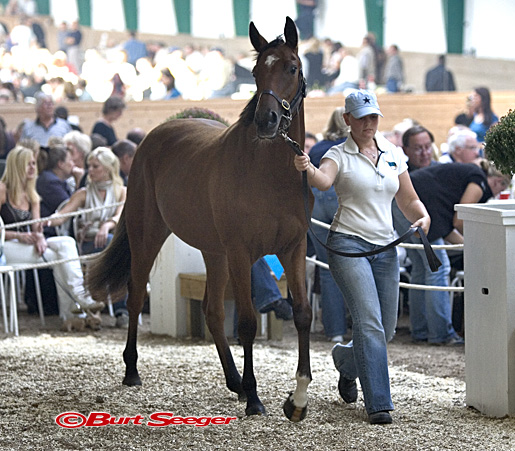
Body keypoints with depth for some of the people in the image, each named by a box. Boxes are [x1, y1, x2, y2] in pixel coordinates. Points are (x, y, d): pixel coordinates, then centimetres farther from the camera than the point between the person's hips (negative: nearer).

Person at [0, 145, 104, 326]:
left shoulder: (32, 196, 18)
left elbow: (36, 228, 11)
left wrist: (39, 237, -13)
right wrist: (19, 236, -19)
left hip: (27, 243, 7)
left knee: (67, 242, -20)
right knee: (55, 256, -25)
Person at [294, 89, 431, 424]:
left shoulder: (393, 155, 13)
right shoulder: (339, 156, -2)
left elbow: (409, 200, 18)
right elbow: (323, 180, -24)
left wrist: (424, 217, -3)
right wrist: (308, 169, -46)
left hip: (385, 247, 5)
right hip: (349, 244, -5)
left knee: (386, 330, 8)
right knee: (369, 323, -17)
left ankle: (346, 361, 41)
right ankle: (379, 405, -16)